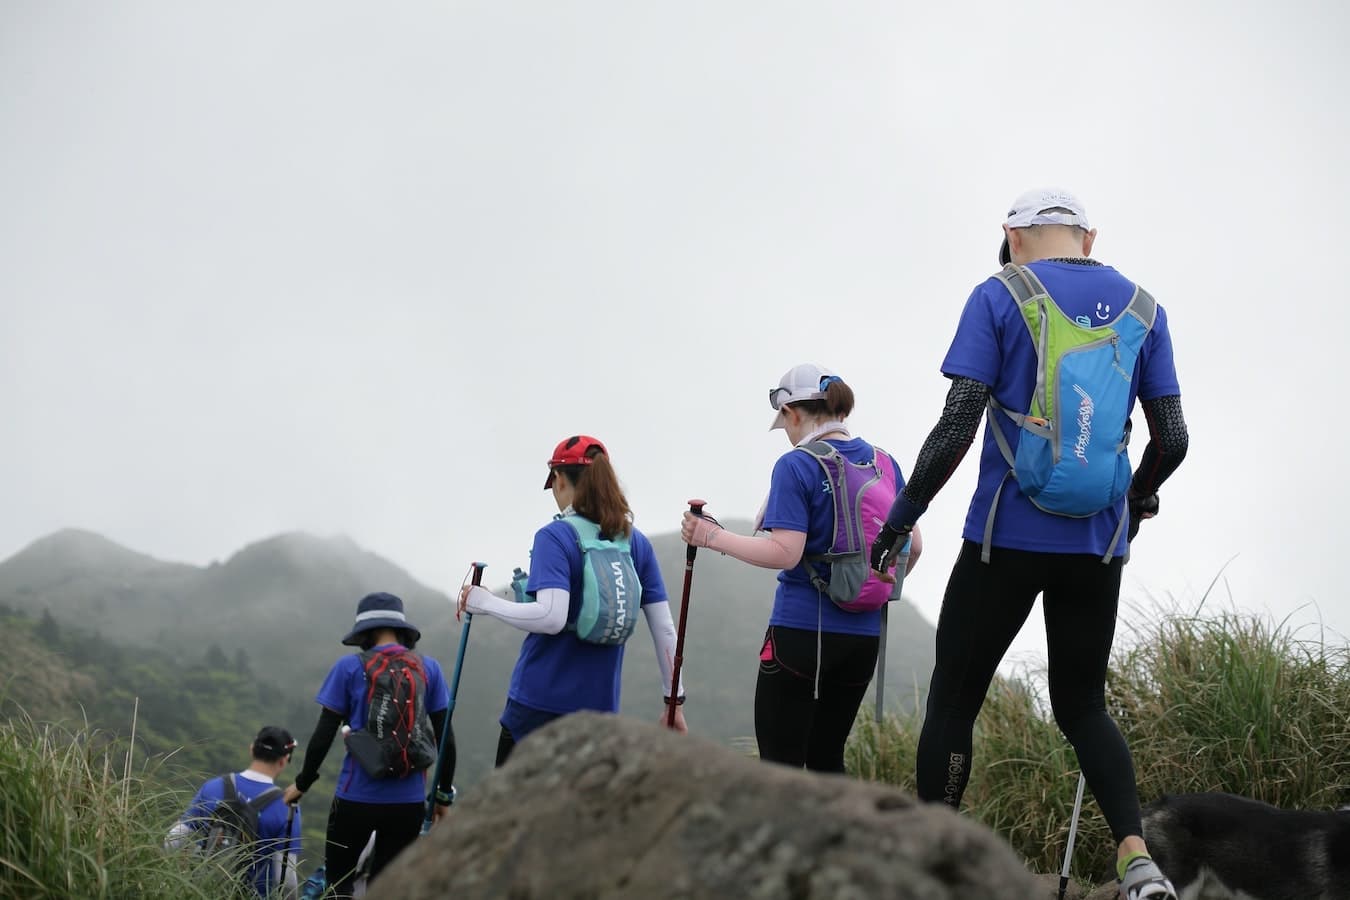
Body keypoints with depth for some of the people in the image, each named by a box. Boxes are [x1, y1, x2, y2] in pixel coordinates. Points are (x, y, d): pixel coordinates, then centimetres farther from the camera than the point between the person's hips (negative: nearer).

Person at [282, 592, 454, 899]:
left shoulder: (350, 668, -4)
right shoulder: (428, 668, 2)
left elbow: (323, 735, -3)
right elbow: (445, 737, 3)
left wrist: (302, 784, 10)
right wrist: (445, 794, 13)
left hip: (357, 797, -2)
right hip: (409, 802, 2)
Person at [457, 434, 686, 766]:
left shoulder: (554, 537, -9)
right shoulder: (637, 543, 7)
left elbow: (551, 617, -22)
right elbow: (664, 629, 7)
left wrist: (485, 603, -10)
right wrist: (674, 699, 13)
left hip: (540, 700, -5)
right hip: (601, 705, 5)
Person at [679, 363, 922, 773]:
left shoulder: (795, 467, -11)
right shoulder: (884, 463, 8)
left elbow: (785, 553, -18)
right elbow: (912, 546, 11)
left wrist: (713, 537, -10)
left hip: (800, 631, -6)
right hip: (863, 636, 6)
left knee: (781, 762, -1)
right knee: (827, 757, 16)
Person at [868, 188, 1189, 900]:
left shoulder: (998, 297, -3)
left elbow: (957, 426, -11)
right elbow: (1172, 438, 7)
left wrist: (904, 513, 0)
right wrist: (1137, 501, 26)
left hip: (1008, 536, -4)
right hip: (1098, 542, 4)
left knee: (953, 699, 6)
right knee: (1082, 703, 14)